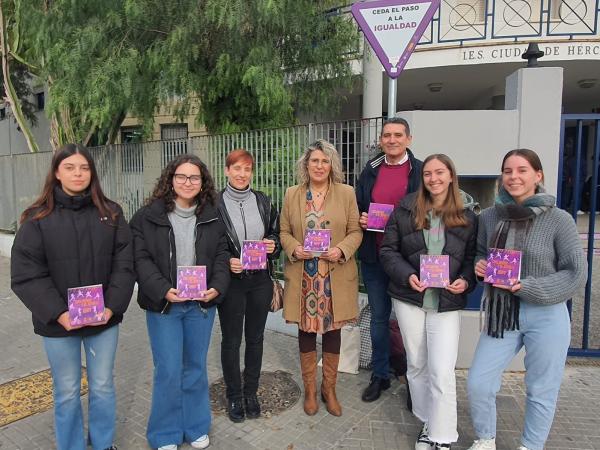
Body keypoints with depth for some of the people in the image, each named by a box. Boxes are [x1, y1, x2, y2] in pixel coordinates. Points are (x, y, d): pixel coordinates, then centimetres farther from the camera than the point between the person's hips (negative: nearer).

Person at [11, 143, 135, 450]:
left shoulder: (110, 213, -1)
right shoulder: (38, 218, -5)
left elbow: (124, 264, -5)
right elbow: (26, 275, -9)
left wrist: (112, 306, -16)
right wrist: (58, 313, -18)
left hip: (105, 319, 1)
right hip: (58, 323, -1)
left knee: (102, 387, 16)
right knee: (67, 392, 15)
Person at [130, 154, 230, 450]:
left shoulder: (212, 218, 5)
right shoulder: (148, 216, -4)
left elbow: (221, 256, 3)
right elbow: (141, 259, -8)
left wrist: (217, 287, -13)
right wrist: (164, 291, -21)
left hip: (201, 304, 3)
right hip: (163, 304, -2)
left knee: (196, 368, 15)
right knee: (168, 371, 3)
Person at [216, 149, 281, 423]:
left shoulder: (263, 201, 4)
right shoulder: (215, 204, -6)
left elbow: (277, 233, 13)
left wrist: (274, 245, -8)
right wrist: (226, 262, -18)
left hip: (260, 280, 3)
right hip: (231, 281, -3)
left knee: (255, 337, 15)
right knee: (231, 340, 10)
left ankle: (251, 392, 34)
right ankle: (233, 396, 31)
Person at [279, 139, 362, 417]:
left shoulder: (346, 193, 2)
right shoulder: (292, 195, 4)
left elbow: (355, 231, 2)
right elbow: (284, 232, 7)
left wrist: (342, 250, -16)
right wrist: (294, 248, -12)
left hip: (336, 276, 0)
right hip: (303, 277, 1)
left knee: (333, 330, 11)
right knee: (306, 330, 10)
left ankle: (329, 388, 32)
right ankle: (310, 390, 30)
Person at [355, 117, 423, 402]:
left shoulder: (421, 171, -3)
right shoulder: (370, 171, 9)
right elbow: (358, 207, 17)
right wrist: (360, 218, -3)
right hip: (373, 257, 4)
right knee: (378, 317, 15)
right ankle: (380, 375, 32)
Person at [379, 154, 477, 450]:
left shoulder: (466, 217, 2)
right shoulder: (404, 210, 0)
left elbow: (472, 257, 8)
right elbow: (388, 250, 0)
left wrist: (465, 281, -11)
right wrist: (407, 275, -14)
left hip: (447, 303, -1)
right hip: (409, 298, 1)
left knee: (442, 373, -6)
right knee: (416, 365, 14)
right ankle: (427, 424, 35)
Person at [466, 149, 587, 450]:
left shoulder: (559, 219, -9)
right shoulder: (489, 217, 1)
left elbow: (576, 274, -8)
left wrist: (526, 287, -19)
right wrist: (479, 266, -7)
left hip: (546, 316, -3)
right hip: (500, 313, 3)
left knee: (541, 391, 13)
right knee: (477, 384, 6)